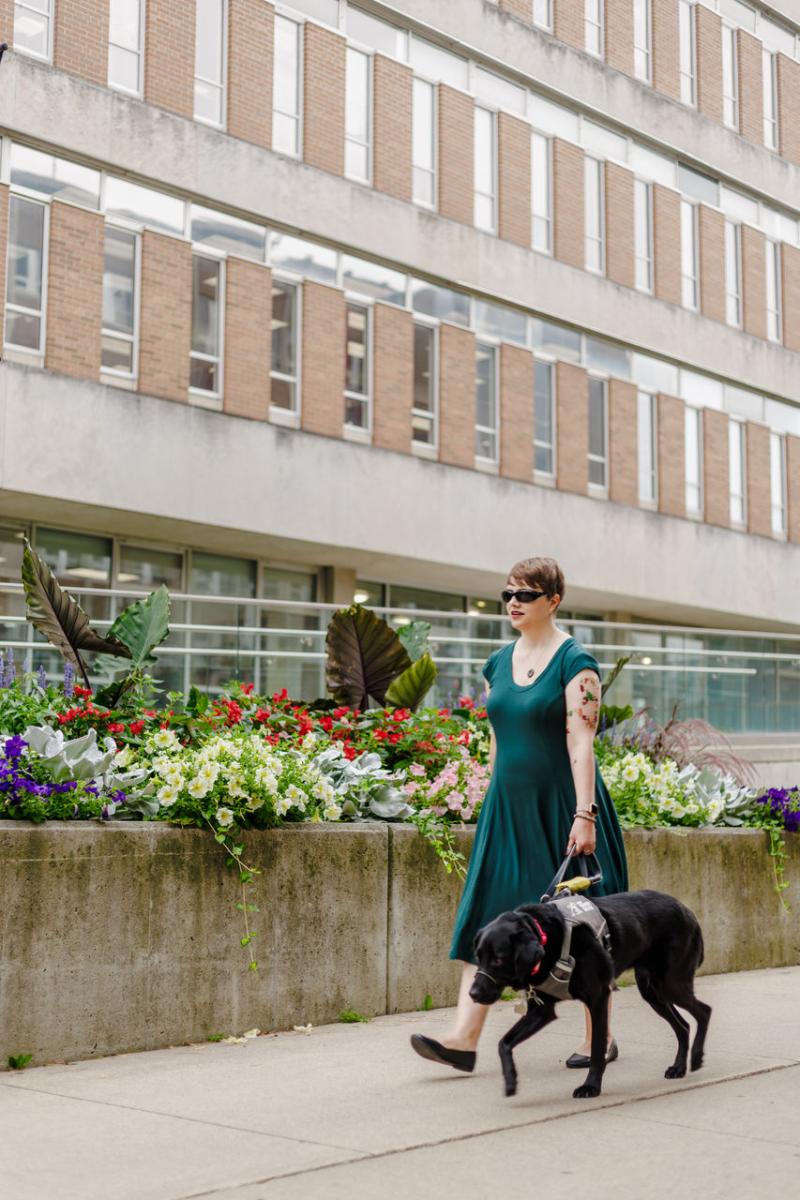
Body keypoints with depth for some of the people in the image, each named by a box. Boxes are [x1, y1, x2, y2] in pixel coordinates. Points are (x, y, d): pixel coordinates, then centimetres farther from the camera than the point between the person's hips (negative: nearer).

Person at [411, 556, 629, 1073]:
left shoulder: (575, 662, -9)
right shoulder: (500, 662, 11)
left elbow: (581, 743, -16)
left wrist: (584, 814, -21)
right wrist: (494, 803, 16)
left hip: (560, 807, -6)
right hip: (508, 807, 6)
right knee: (488, 913, -2)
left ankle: (599, 1037, 17)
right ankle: (464, 1038, -5)